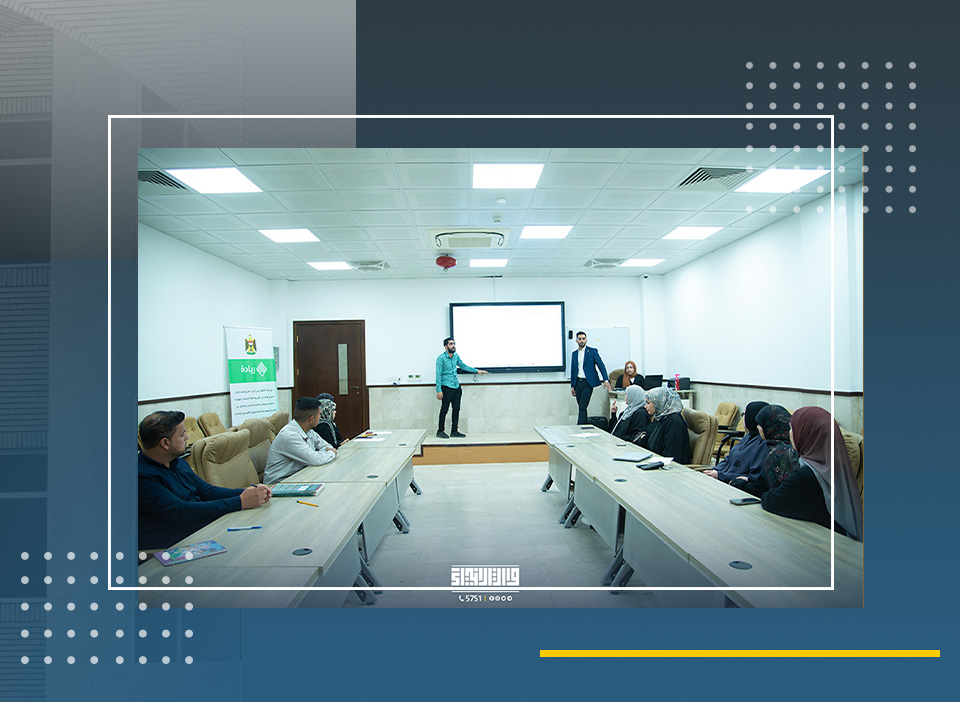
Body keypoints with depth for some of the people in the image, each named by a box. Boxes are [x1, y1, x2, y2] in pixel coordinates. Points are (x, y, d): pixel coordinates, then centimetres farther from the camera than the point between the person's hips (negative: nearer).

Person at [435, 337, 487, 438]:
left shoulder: (456, 356, 9)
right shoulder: (441, 358, -12)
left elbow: (463, 365, 26)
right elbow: (438, 374, -13)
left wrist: (476, 371, 25)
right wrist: (439, 390, -17)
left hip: (457, 387, 7)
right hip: (447, 387, -7)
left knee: (456, 409, 8)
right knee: (444, 409, 0)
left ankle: (454, 431, 18)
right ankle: (440, 431, 11)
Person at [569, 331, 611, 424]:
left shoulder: (592, 351, -1)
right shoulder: (574, 354, 13)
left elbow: (601, 365, -5)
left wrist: (606, 380, -16)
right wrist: (572, 386, 13)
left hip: (587, 383, -5)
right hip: (578, 383, 5)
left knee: (582, 407, -12)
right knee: (581, 407, 8)